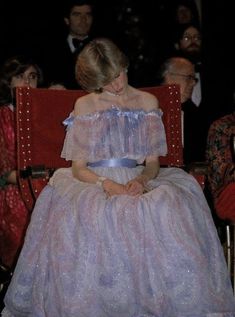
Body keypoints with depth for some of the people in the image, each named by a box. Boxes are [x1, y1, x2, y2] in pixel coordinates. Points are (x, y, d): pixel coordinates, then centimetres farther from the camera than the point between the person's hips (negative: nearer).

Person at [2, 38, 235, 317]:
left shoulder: (148, 103, 13)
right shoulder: (85, 106, 7)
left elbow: (153, 162, 10)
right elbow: (78, 168, 2)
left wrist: (141, 181, -14)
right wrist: (106, 184, -18)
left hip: (137, 182, 2)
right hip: (93, 182, -1)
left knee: (170, 206, -31)